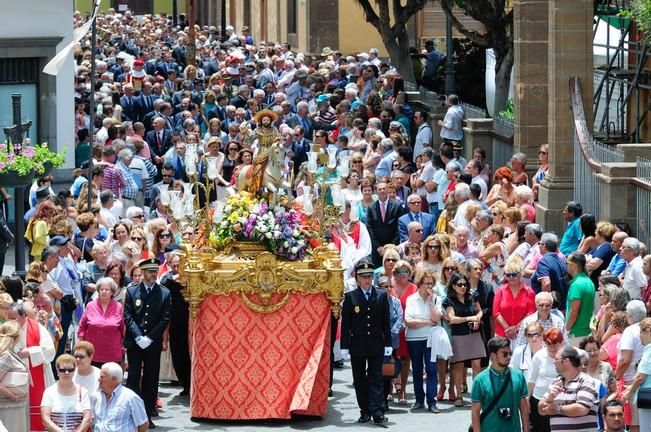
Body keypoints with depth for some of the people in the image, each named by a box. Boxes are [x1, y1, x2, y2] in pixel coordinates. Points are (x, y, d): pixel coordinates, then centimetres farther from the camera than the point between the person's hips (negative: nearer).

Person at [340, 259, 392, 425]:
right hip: (357, 346, 0)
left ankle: (377, 412, -7)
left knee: (376, 378, -3)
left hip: (376, 344, 0)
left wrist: (388, 343, 2)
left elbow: (386, 322, 6)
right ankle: (365, 411, 12)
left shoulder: (381, 295, 5)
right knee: (360, 379, 5)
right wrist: (345, 346, -5)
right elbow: (345, 323, 0)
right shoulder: (350, 297, 1)